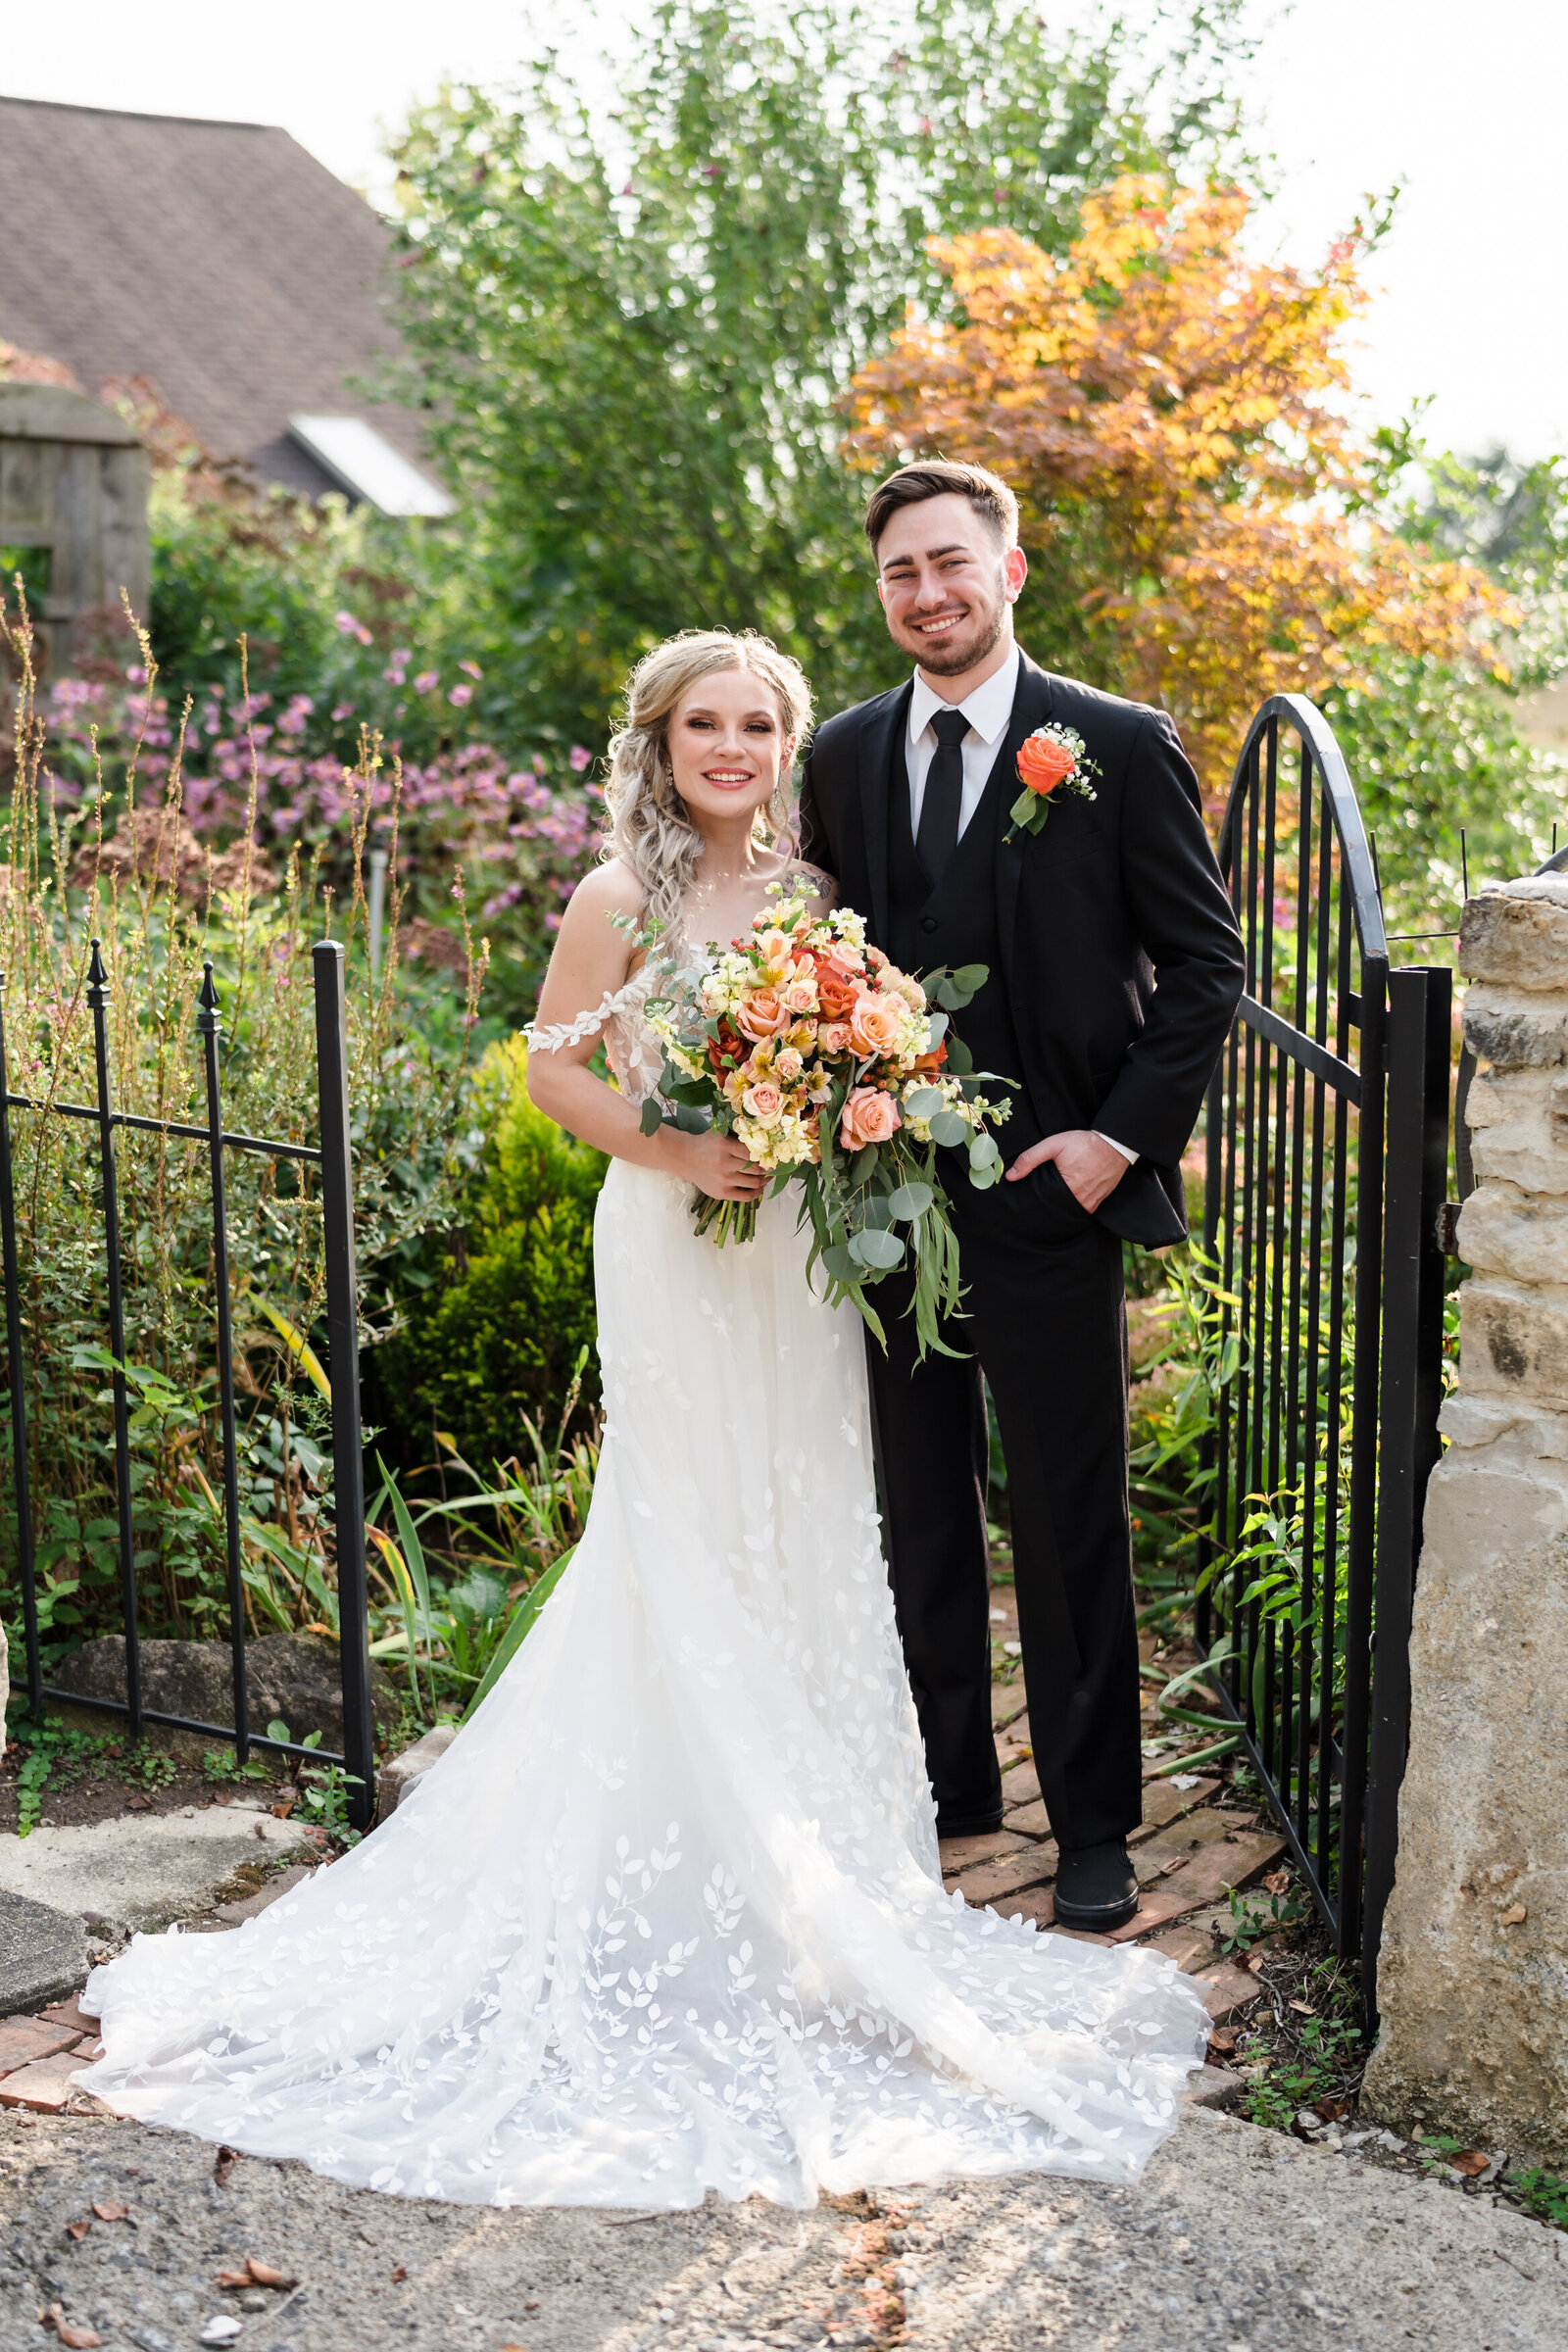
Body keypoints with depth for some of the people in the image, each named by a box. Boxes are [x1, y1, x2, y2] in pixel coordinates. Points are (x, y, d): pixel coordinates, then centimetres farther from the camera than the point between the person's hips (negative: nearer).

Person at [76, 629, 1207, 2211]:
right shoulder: (620, 901, -7)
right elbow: (554, 1067, -4)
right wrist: (673, 1148, -17)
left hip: (804, 1250, 5)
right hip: (676, 1251, -5)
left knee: (809, 1531, 10)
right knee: (692, 1540, 1)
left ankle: (817, 1821, 25)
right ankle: (702, 1856, 13)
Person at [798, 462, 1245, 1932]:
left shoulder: (1120, 748, -3)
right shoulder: (842, 758, 9)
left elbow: (1205, 964, -2)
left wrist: (1125, 1132, -10)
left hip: (1046, 1202, -4)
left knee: (1072, 1531, 3)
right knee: (917, 1516, 14)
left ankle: (1093, 1826, 16)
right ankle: (945, 1781, 30)